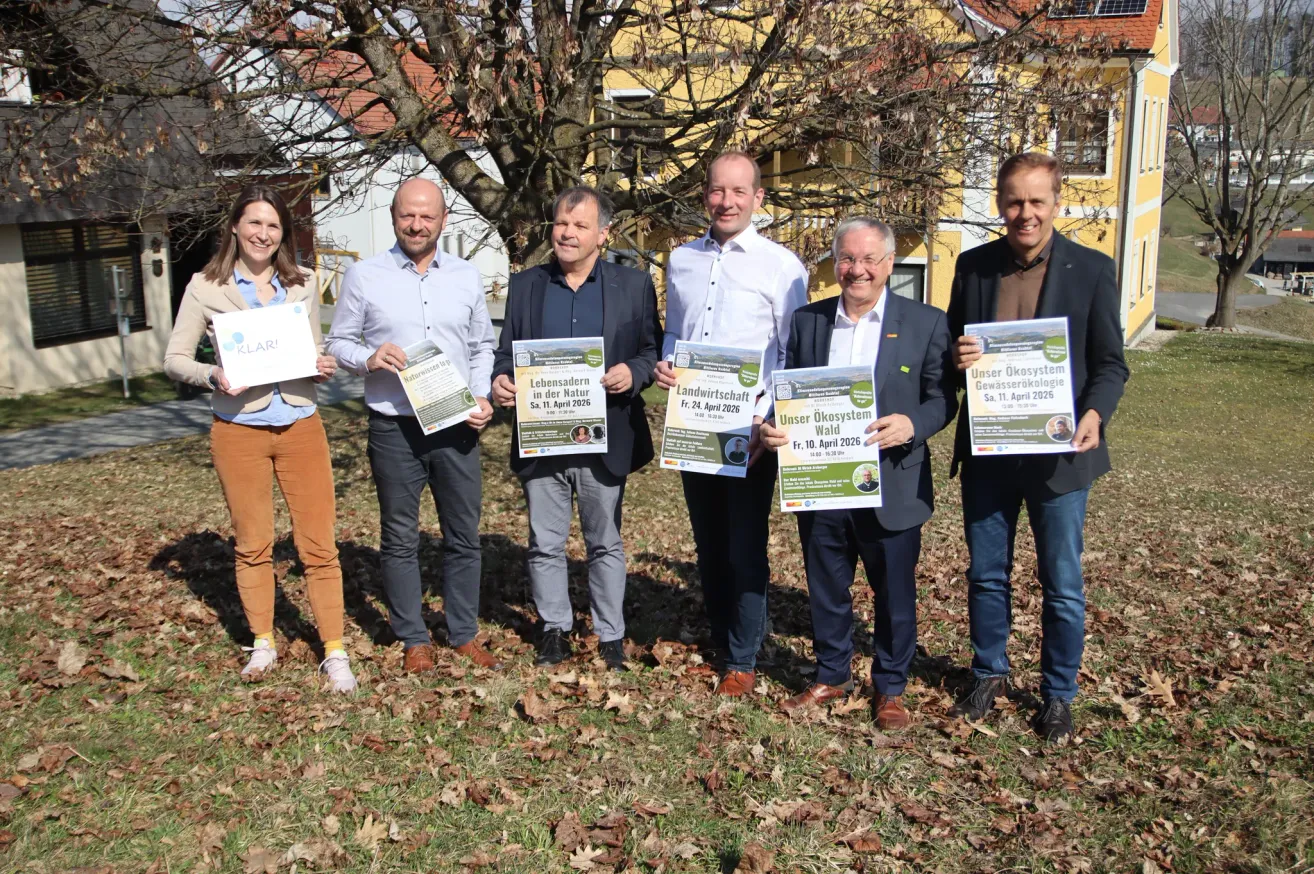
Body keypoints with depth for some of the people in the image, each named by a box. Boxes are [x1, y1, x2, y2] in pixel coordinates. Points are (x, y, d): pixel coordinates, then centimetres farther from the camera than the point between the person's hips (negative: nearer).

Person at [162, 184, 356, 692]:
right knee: (252, 545, 11)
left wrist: (324, 367, -8)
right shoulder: (206, 287, -1)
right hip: (239, 431, -1)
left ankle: (334, 652, 10)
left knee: (319, 544, 1)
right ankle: (263, 643, 27)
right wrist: (211, 377, -18)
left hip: (300, 426, 1)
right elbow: (175, 358, 1)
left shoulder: (302, 286, 6)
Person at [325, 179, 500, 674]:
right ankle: (414, 641, 21)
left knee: (464, 536, 9)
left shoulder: (467, 277, 7)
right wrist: (369, 358, -17)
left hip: (457, 427, 2)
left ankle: (464, 634, 24)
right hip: (394, 428, -2)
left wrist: (483, 396, -2)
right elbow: (339, 342, 4)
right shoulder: (364, 276, 0)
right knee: (400, 539, 8)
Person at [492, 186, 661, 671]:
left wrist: (634, 372, -18)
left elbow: (654, 349, 2)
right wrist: (501, 380, -12)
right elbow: (507, 352, 9)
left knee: (606, 544, 11)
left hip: (604, 441, -2)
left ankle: (611, 635, 25)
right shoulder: (524, 285, 7)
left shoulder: (634, 285, 2)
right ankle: (555, 628, 28)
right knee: (545, 545, 11)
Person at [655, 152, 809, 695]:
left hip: (749, 428, -5)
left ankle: (742, 661, 16)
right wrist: (664, 365, -3)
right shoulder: (682, 260, 9)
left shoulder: (781, 265, -6)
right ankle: (719, 641, 32)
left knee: (745, 547, 1)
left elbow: (794, 356, -7)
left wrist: (765, 418, -17)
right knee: (708, 542, 16)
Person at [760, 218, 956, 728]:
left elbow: (943, 398, -3)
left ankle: (890, 688, 29)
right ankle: (831, 676, 36)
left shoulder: (926, 323, -3)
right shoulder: (807, 321, 5)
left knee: (894, 594, 10)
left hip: (891, 489, -2)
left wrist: (912, 425, -23)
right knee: (826, 590, 16)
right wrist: (772, 426, -12)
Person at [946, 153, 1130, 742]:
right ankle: (989, 675, 35)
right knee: (986, 575, 15)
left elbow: (1110, 363, -3)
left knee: (1062, 585, 8)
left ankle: (1058, 694, 27)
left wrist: (1094, 415, -22)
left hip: (1057, 453, -2)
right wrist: (957, 357, -14)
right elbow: (950, 349, 11)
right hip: (986, 450, 3)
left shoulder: (1092, 269, -4)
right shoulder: (973, 266, 3)